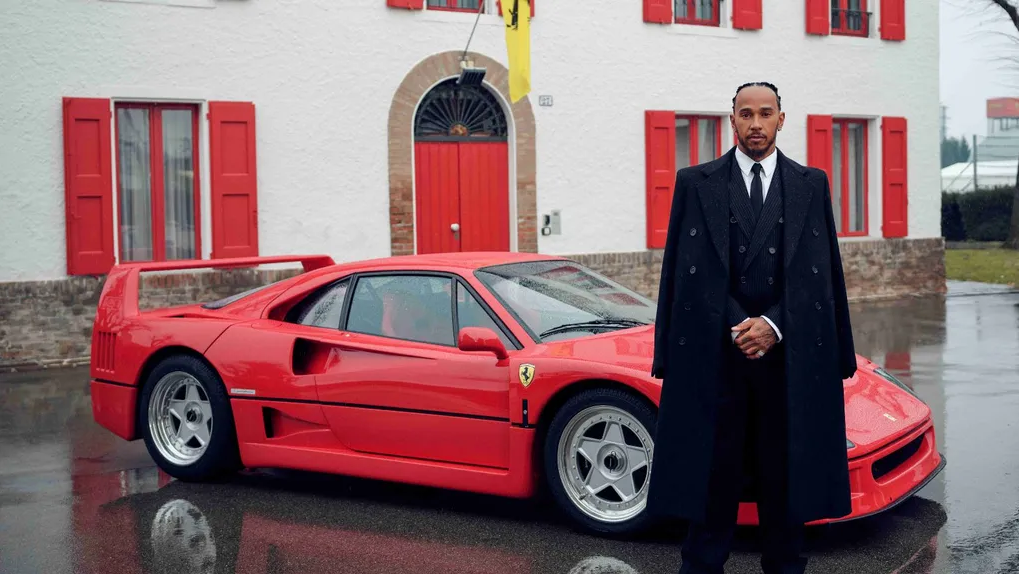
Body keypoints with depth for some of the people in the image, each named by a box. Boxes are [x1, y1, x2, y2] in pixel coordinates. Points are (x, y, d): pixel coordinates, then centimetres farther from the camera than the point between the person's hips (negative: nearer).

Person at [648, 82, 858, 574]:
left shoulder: (811, 184, 10)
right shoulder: (695, 183, 6)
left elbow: (820, 271, 5)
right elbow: (688, 271, 1)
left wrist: (773, 326, -7)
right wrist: (736, 327, -8)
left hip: (788, 354, 1)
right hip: (714, 353, -1)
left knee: (785, 471, 7)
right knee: (711, 471, 3)